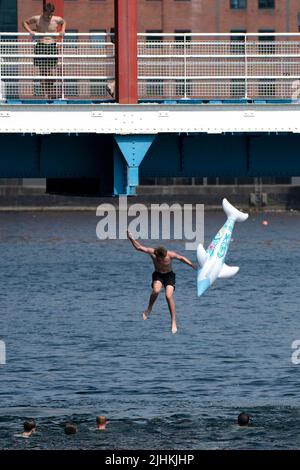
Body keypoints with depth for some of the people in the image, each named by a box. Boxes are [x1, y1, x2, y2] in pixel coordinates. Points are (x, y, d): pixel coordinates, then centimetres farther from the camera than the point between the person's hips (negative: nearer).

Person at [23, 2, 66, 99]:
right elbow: (25, 22, 12)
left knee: (51, 73, 3)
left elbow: (64, 22, 25)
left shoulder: (57, 20, 2)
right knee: (43, 73, -5)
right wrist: (30, 31, -5)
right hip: (41, 46, -2)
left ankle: (51, 93, 14)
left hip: (52, 46, 2)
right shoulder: (37, 19, -3)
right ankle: (45, 95, -4)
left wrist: (62, 30, 7)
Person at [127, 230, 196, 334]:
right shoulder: (152, 252, -22)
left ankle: (173, 322, -14)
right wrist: (131, 239, -26)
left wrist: (192, 265, -9)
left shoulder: (170, 255, -24)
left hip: (169, 275, -1)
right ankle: (149, 309, -4)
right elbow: (138, 247, -14)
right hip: (157, 275, 1)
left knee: (169, 295, -21)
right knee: (156, 290, -31)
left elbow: (181, 258, -7)